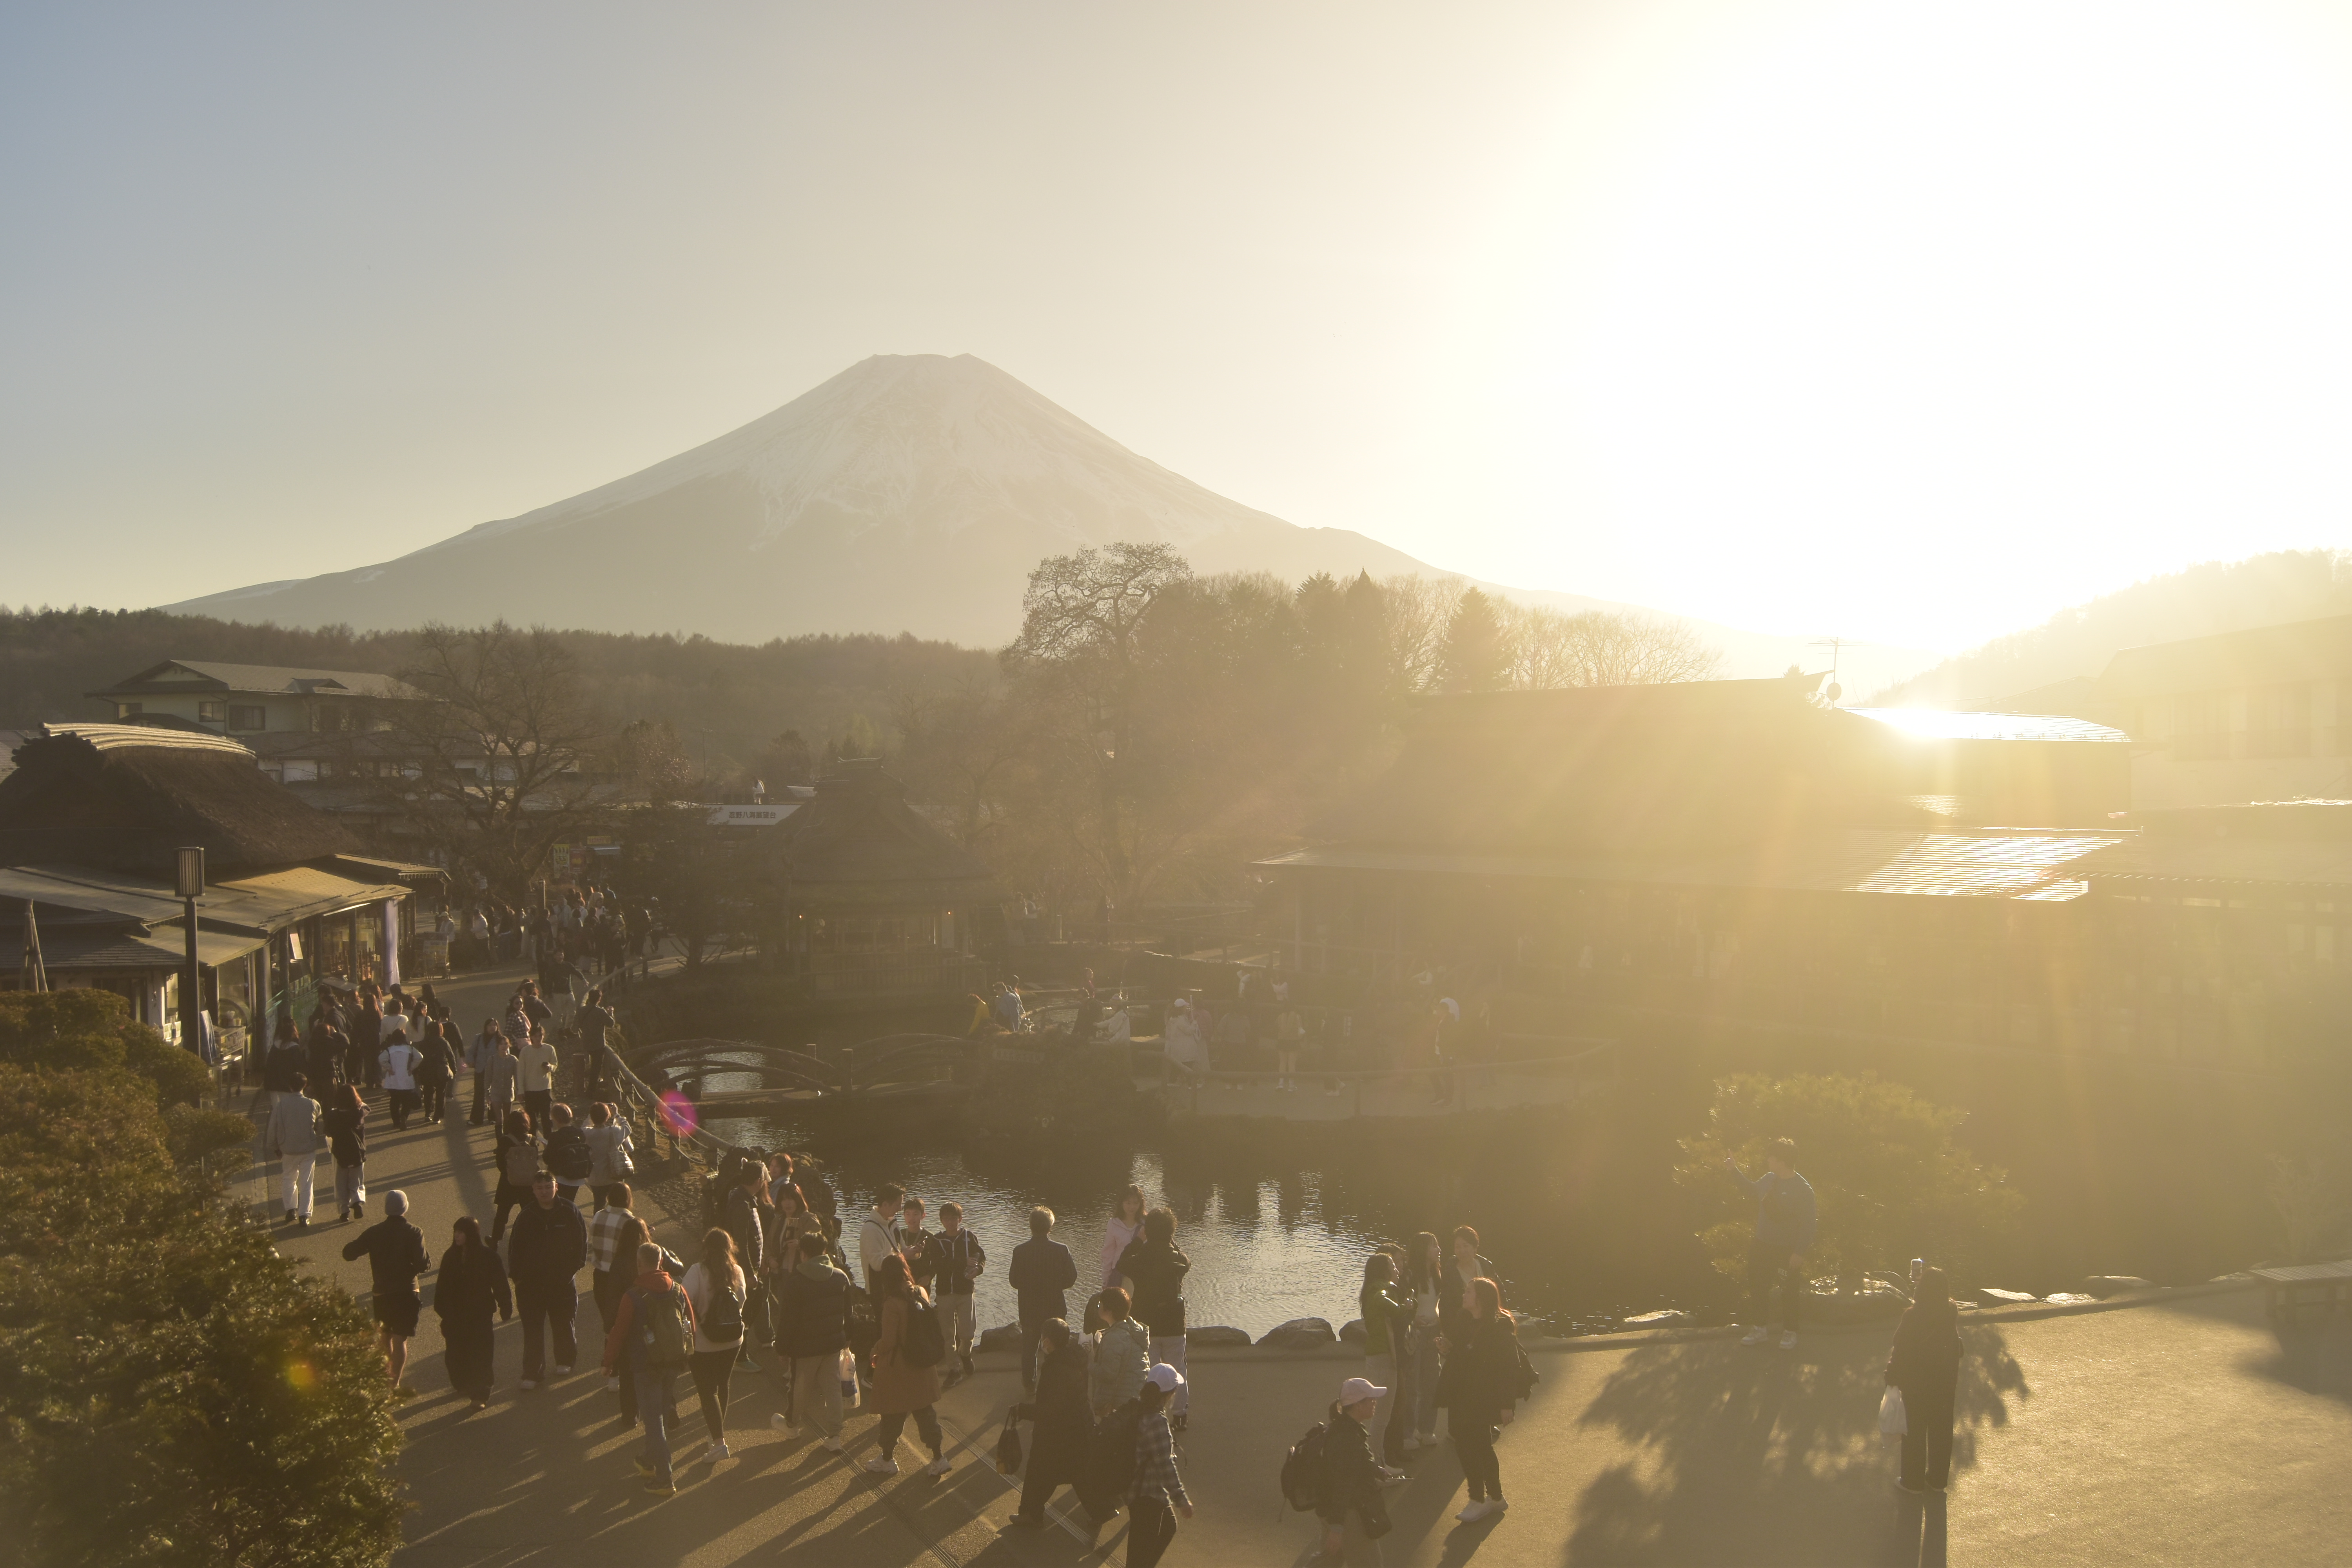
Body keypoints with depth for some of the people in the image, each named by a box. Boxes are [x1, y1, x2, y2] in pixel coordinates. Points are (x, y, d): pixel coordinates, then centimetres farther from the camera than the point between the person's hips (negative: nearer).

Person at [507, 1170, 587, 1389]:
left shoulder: (569, 1213, -6)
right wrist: (517, 1276, -4)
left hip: (562, 1281, 0)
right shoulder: (526, 1216, -3)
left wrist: (573, 1268, -5)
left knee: (563, 1325, 14)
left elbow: (581, 1243, 1)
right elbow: (515, 1248, 2)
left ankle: (565, 1362, 35)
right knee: (532, 1330, 3)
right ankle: (532, 1373, 11)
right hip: (531, 1283, 0)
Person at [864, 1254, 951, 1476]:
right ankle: (939, 1458, 19)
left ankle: (887, 1459, 27)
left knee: (892, 1415, 11)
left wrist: (875, 1351, -3)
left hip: (897, 1368, -6)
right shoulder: (921, 1294, -4)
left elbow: (889, 1341, -23)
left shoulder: (892, 1304, -24)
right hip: (922, 1367, 6)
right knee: (924, 1411, 16)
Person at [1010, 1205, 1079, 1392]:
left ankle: (1029, 1384, 23)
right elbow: (1071, 1278, -7)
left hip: (1029, 1308, 0)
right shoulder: (1061, 1250, -14)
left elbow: (1014, 1281, -8)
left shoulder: (1020, 1251, -14)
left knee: (1029, 1348, 16)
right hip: (1055, 1307, 0)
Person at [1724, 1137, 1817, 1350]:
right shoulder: (1769, 1179, 0)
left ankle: (1789, 1332, 23)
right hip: (1763, 1246, 7)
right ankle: (1760, 1328, 30)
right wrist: (1735, 1171, 18)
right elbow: (1753, 1190, 22)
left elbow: (1808, 1224, -21)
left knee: (1790, 1292, 7)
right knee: (1758, 1288, 15)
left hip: (1788, 1251, -7)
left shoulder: (1803, 1189, -21)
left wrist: (1799, 1253, -23)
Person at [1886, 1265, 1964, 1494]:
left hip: (1917, 1382, -5)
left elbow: (1901, 1349, -17)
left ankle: (1914, 1481, 21)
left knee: (1915, 1431, 11)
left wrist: (1893, 1377, -3)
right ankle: (1938, 1479, 29)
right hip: (1945, 1381, 5)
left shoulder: (1913, 1316, -25)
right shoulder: (1952, 1313, -10)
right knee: (1941, 1430, 17)